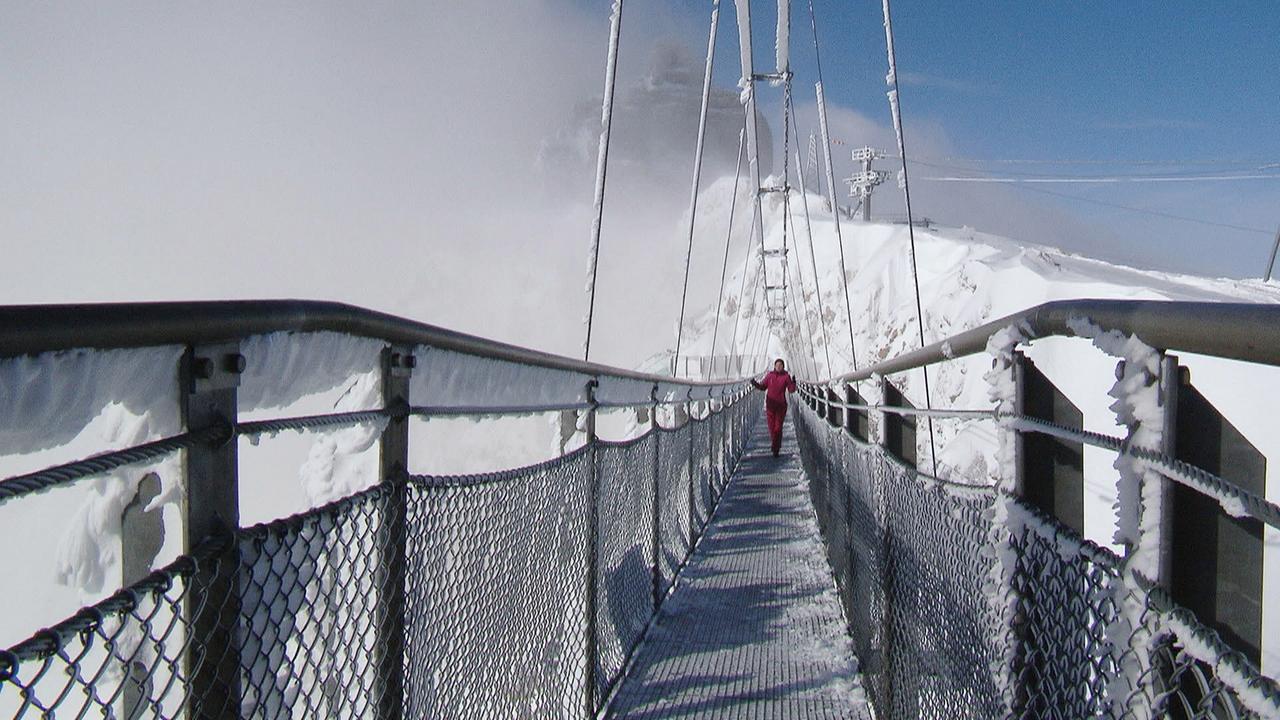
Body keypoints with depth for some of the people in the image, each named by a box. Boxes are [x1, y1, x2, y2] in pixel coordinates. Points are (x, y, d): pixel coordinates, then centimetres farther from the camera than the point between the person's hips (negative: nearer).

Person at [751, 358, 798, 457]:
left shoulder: (786, 376, -3)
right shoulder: (769, 375, 2)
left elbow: (791, 390, -7)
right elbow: (763, 386, 9)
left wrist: (793, 383, -25)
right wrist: (756, 384, -8)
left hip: (781, 405, -2)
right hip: (770, 405, 2)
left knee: (778, 427, -3)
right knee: (771, 426, 5)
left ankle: (776, 449, 4)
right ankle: (776, 444, 30)